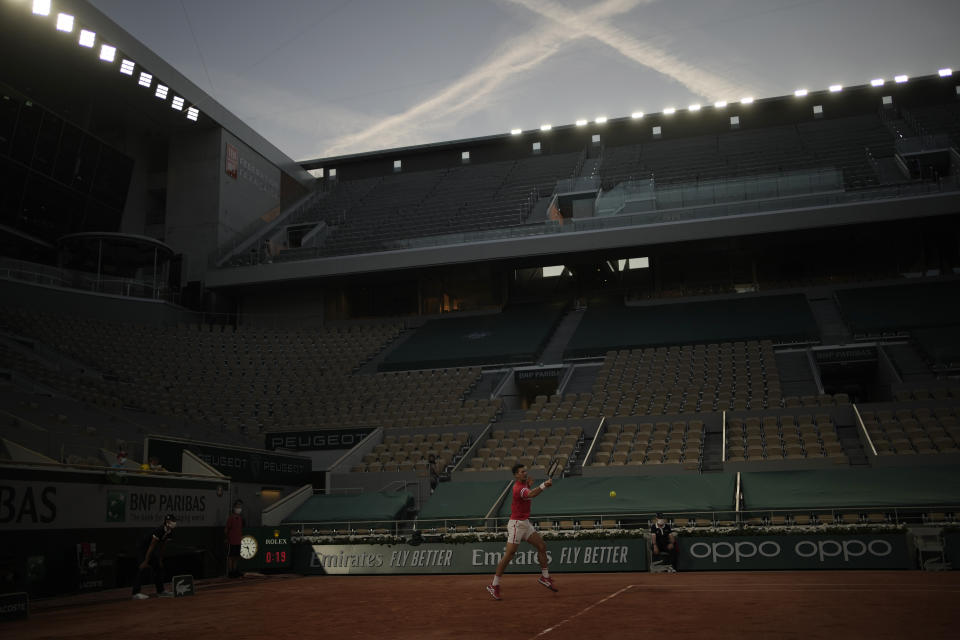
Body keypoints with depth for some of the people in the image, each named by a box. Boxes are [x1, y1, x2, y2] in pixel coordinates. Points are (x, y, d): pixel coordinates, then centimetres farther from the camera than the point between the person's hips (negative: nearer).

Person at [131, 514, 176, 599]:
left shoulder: (169, 533, -5)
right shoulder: (159, 531, -31)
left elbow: (162, 547, 6)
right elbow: (151, 547, -28)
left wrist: (160, 560, 9)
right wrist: (146, 561, -25)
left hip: (151, 552, 9)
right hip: (143, 549, -9)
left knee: (159, 567, 8)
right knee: (142, 568, -16)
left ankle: (160, 591, 15)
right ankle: (136, 593, -15)